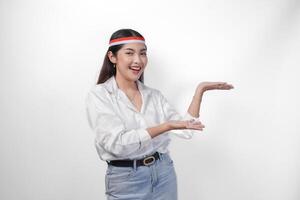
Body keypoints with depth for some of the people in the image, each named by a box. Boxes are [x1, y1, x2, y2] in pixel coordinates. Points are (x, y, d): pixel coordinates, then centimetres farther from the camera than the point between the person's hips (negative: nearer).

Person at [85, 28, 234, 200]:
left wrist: (200, 90, -5)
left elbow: (186, 130, 0)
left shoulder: (155, 95, 5)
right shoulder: (98, 95, -9)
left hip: (164, 174, 5)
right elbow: (117, 143, -21)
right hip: (126, 180, -4)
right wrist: (165, 126, -26)